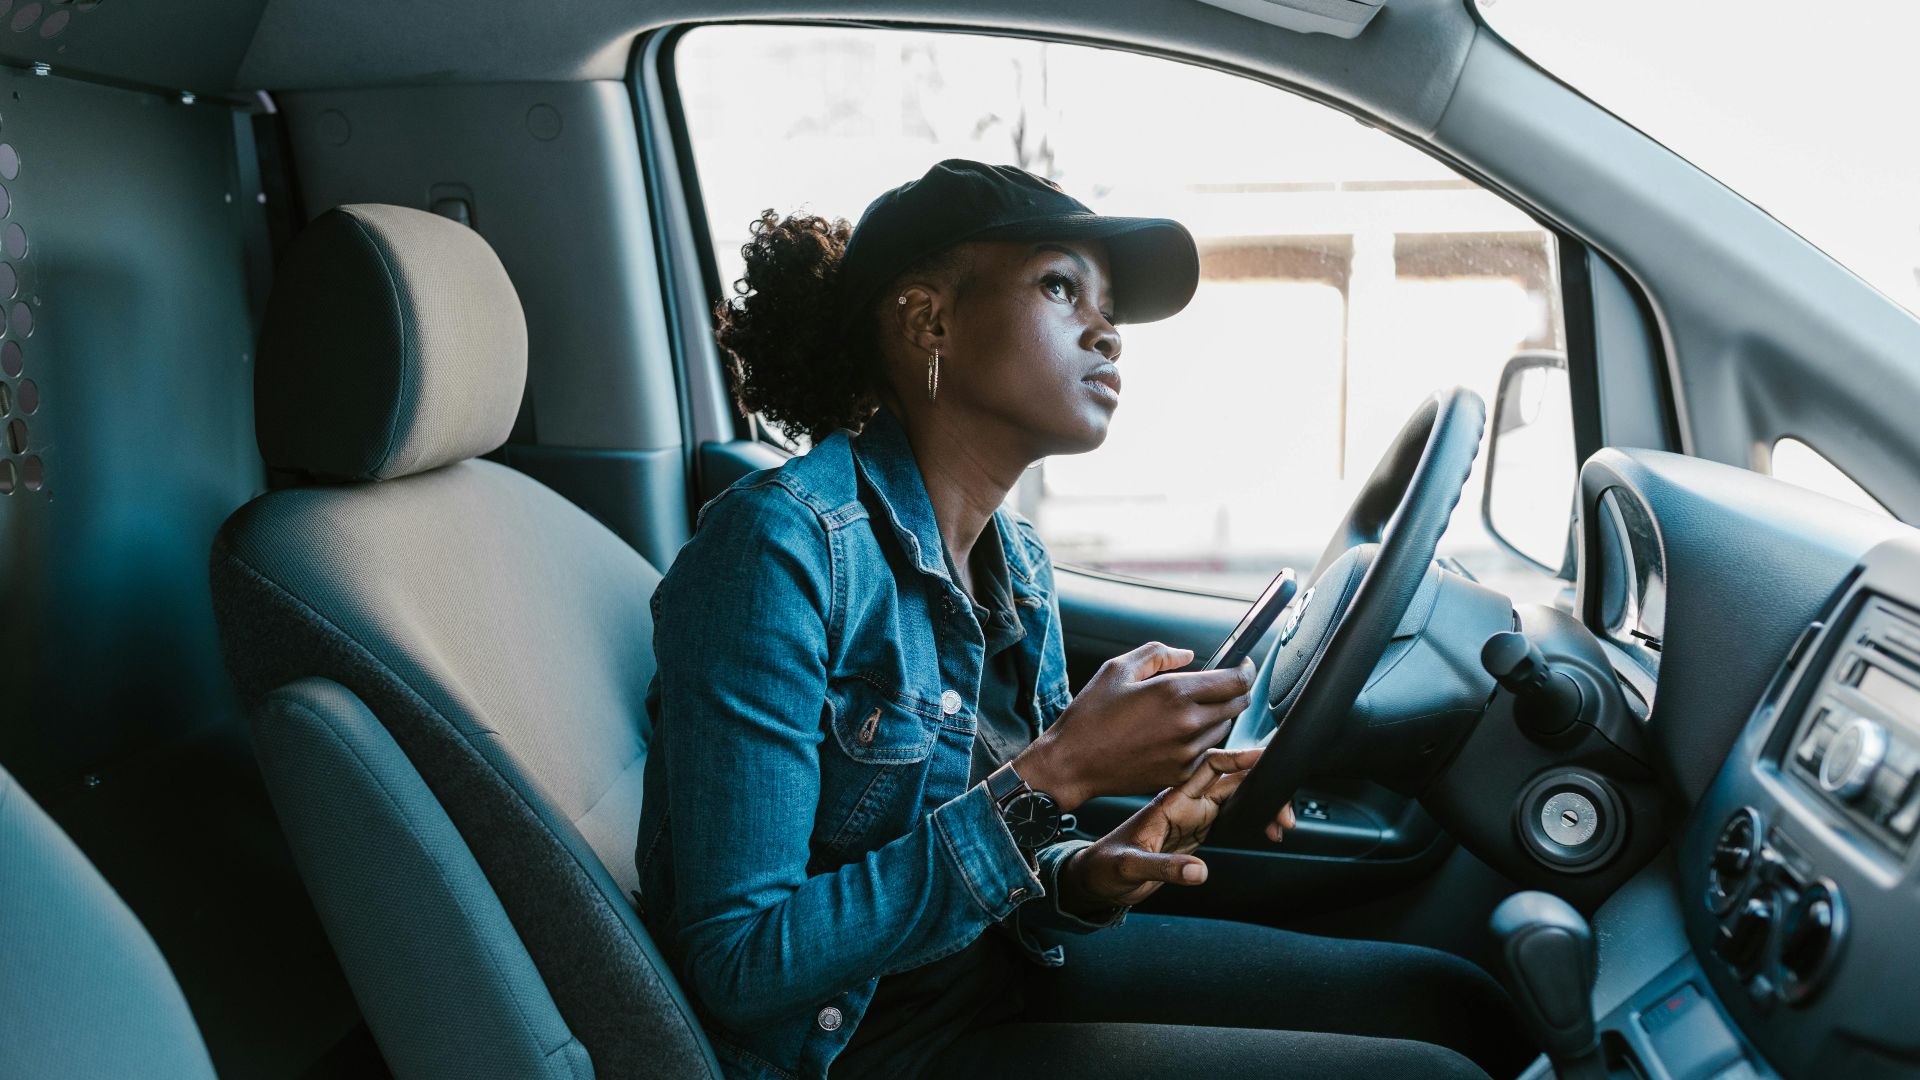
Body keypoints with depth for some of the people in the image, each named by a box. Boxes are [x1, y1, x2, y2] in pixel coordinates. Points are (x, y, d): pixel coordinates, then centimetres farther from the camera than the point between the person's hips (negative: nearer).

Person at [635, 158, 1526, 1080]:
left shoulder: (1018, 564, 2)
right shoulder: (782, 544, -22)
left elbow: (989, 868, 10)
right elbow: (739, 968, -25)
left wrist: (1086, 875, -14)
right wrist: (1055, 775, -27)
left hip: (1002, 968, 8)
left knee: (1453, 1003, 7)